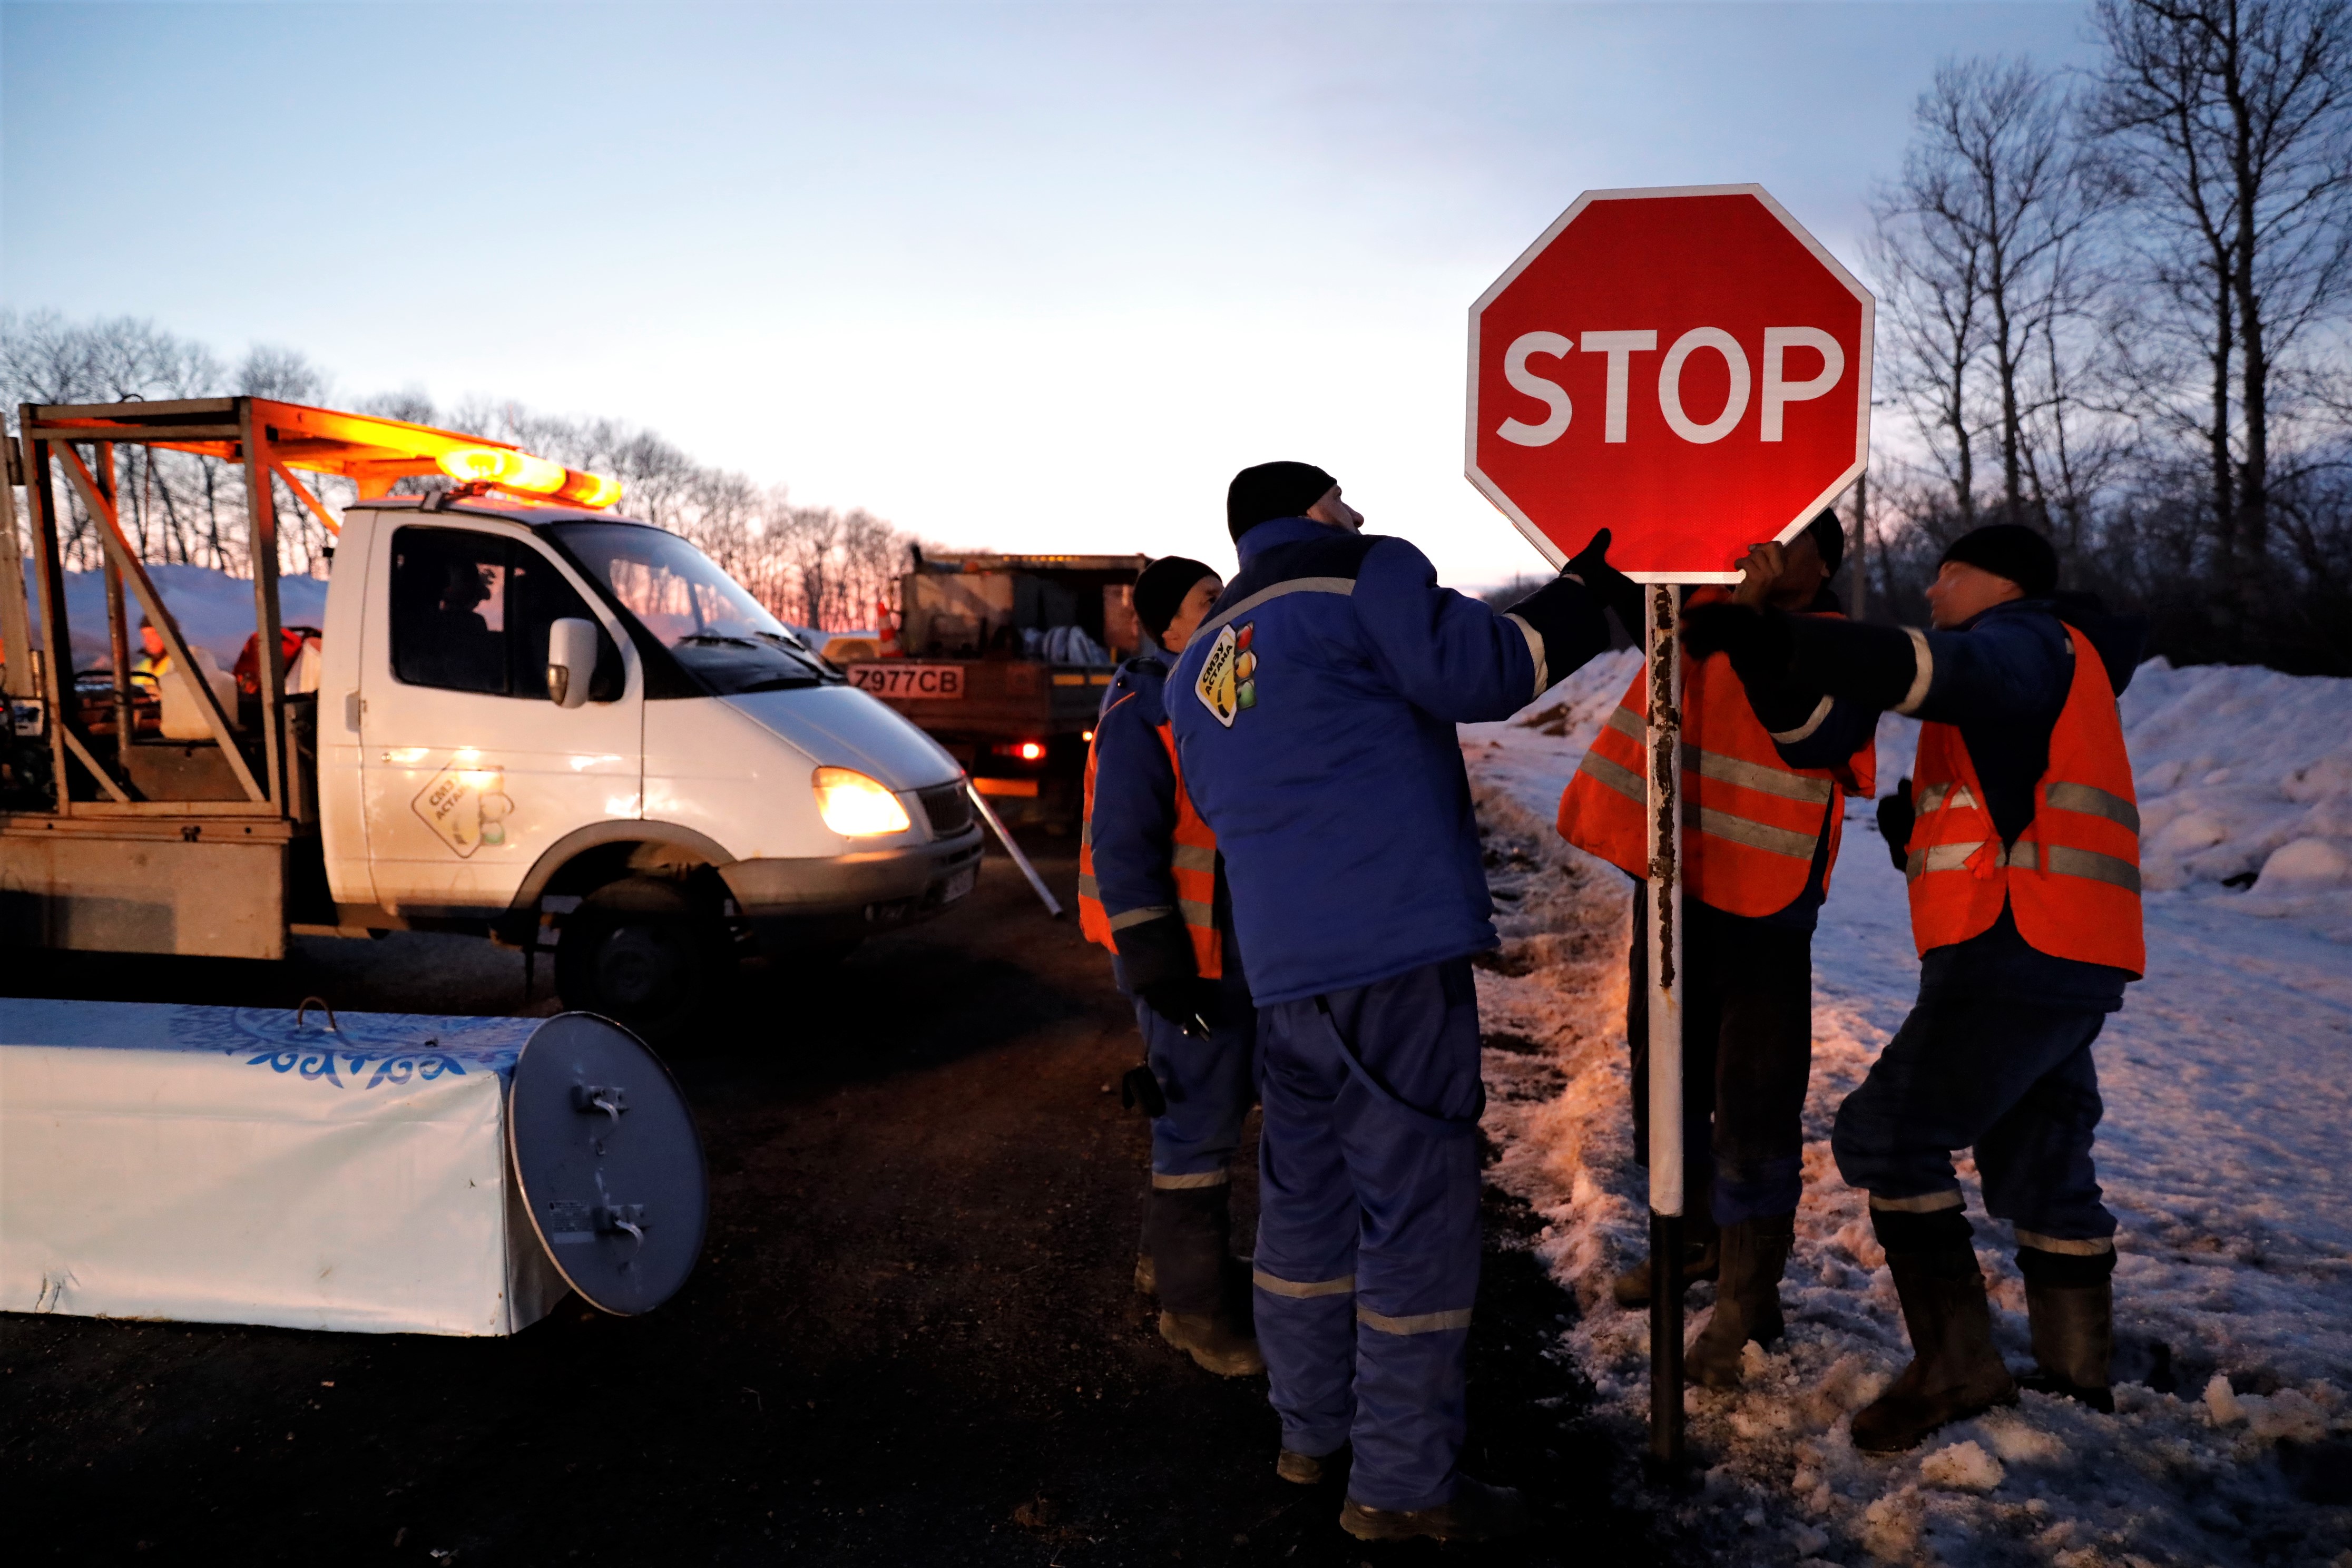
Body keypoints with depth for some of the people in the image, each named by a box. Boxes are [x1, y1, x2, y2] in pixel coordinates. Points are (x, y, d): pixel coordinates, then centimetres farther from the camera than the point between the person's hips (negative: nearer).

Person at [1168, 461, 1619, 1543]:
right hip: (1393, 949, -8)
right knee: (1417, 1205, -1)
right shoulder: (1362, 574, -3)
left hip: (1282, 967, 8)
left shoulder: (1200, 662, 19)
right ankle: (1401, 1484, 6)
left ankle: (1312, 1430, 29)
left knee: (1306, 1191, 17)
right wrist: (1584, 591, 2)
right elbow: (1480, 673, -11)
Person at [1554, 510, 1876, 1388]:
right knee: (1663, 1072, 19)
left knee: (1753, 1103, -4)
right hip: (1670, 880, 6)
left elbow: (1814, 731, -26)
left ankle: (1749, 1299, 11)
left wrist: (1756, 618, -33)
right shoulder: (1700, 605, 7)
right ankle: (1699, 1235, 41)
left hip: (1761, 898, -6)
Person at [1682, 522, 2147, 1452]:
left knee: (1886, 1135, -8)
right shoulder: (2031, 690, 28)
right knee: (2041, 1172, 16)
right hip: (2060, 963, 11)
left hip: (2022, 951, -11)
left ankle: (1956, 1364, -6)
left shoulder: (2030, 642, -4)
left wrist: (1771, 641, -36)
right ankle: (2076, 1384, 24)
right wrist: (1918, 831, 7)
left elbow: (1926, 669, -27)